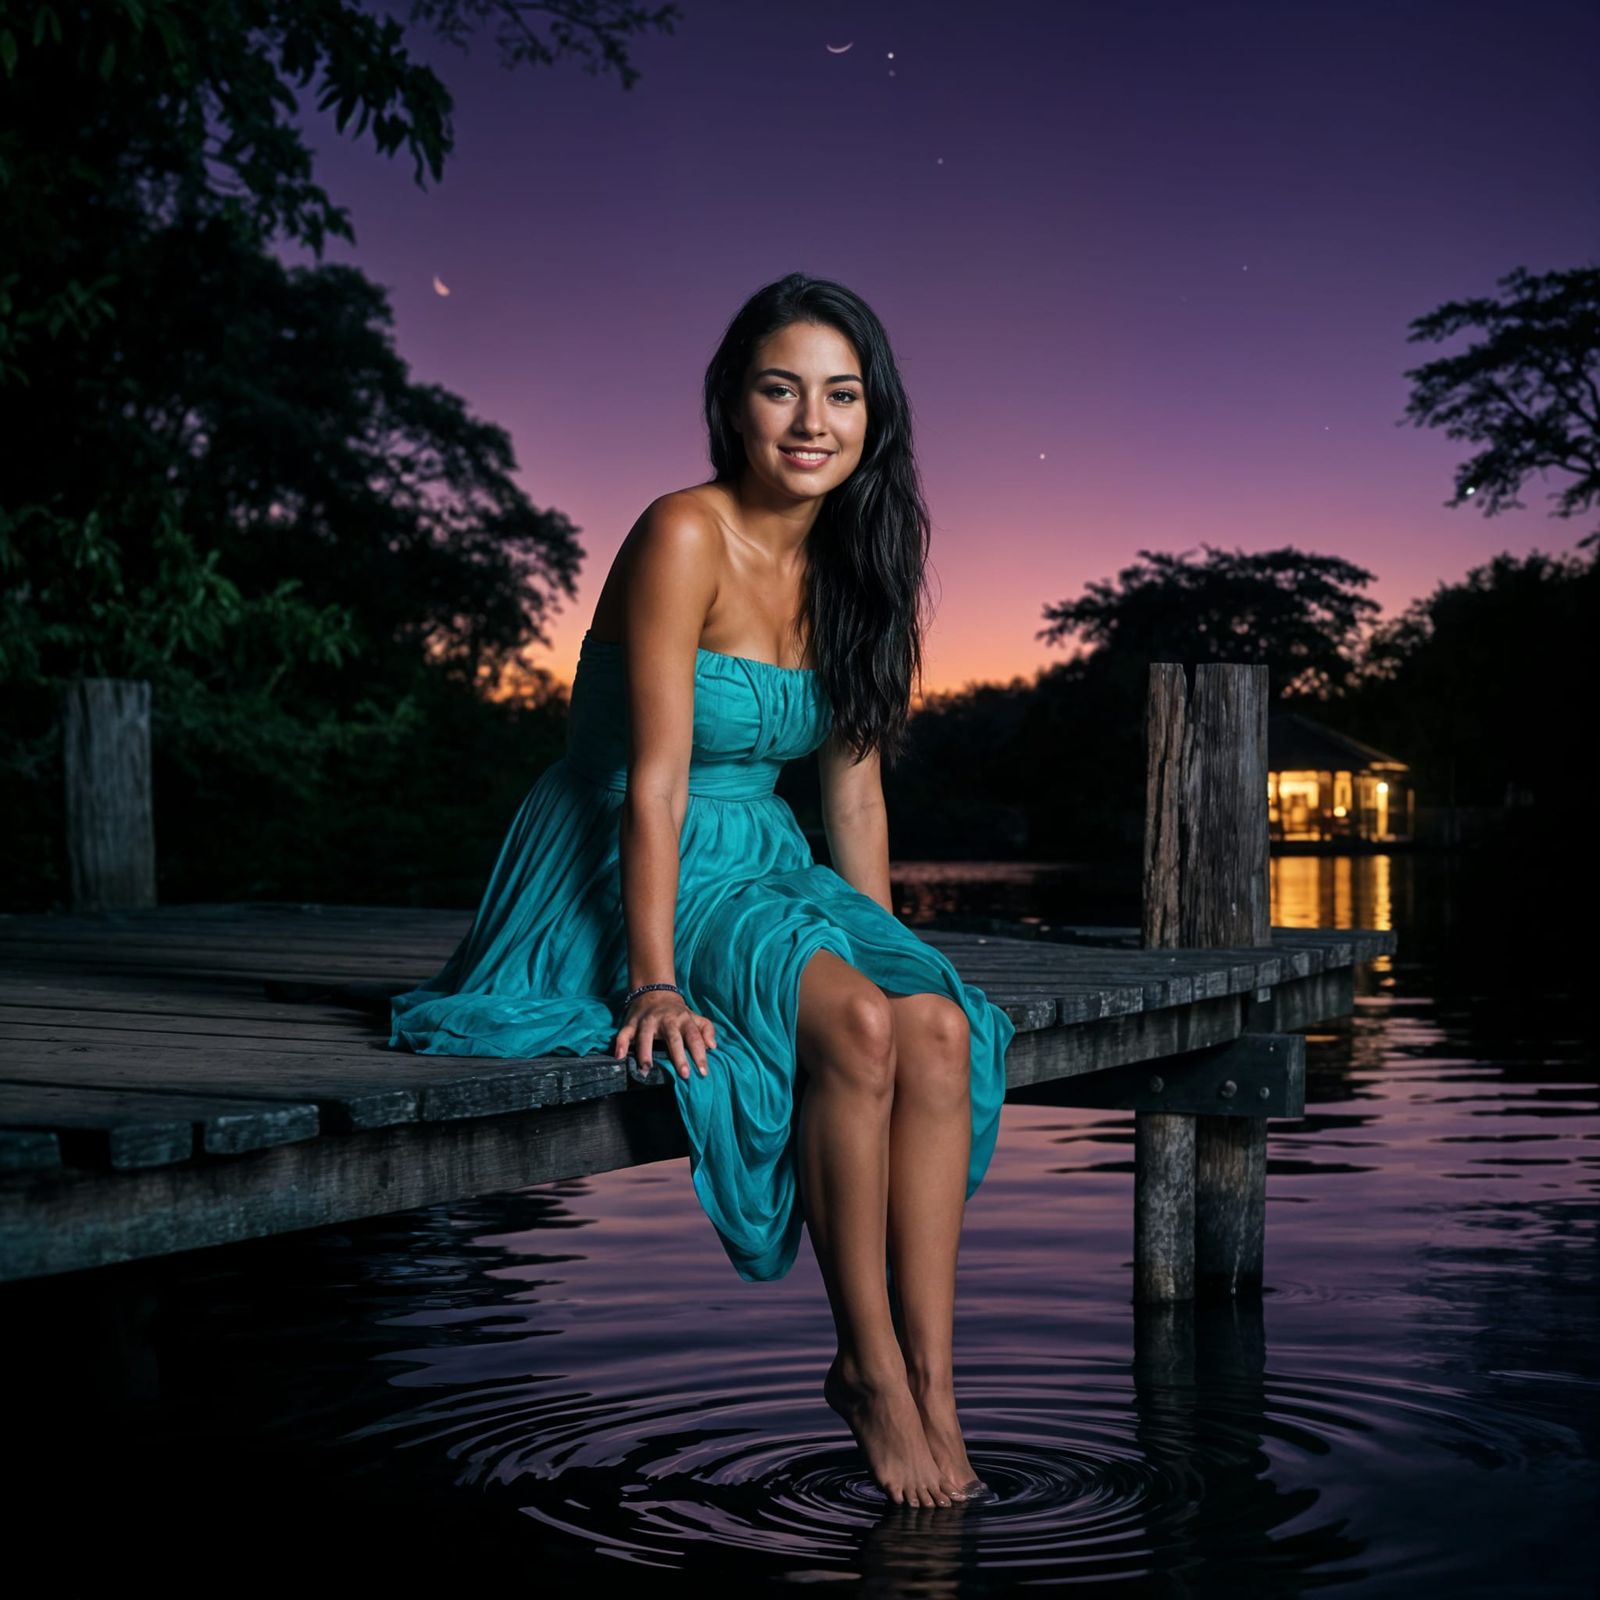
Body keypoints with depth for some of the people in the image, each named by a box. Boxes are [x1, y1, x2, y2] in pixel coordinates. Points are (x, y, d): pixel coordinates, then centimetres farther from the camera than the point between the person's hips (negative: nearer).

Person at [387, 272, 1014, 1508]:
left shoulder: (854, 565, 8)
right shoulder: (686, 538, -14)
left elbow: (855, 785, 12)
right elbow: (655, 783, -19)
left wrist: (886, 946, 8)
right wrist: (654, 981, -23)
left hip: (760, 874, 7)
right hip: (623, 887, -7)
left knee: (939, 1026, -21)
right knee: (855, 1024, -30)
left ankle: (930, 1382, -19)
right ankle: (867, 1366, -16)